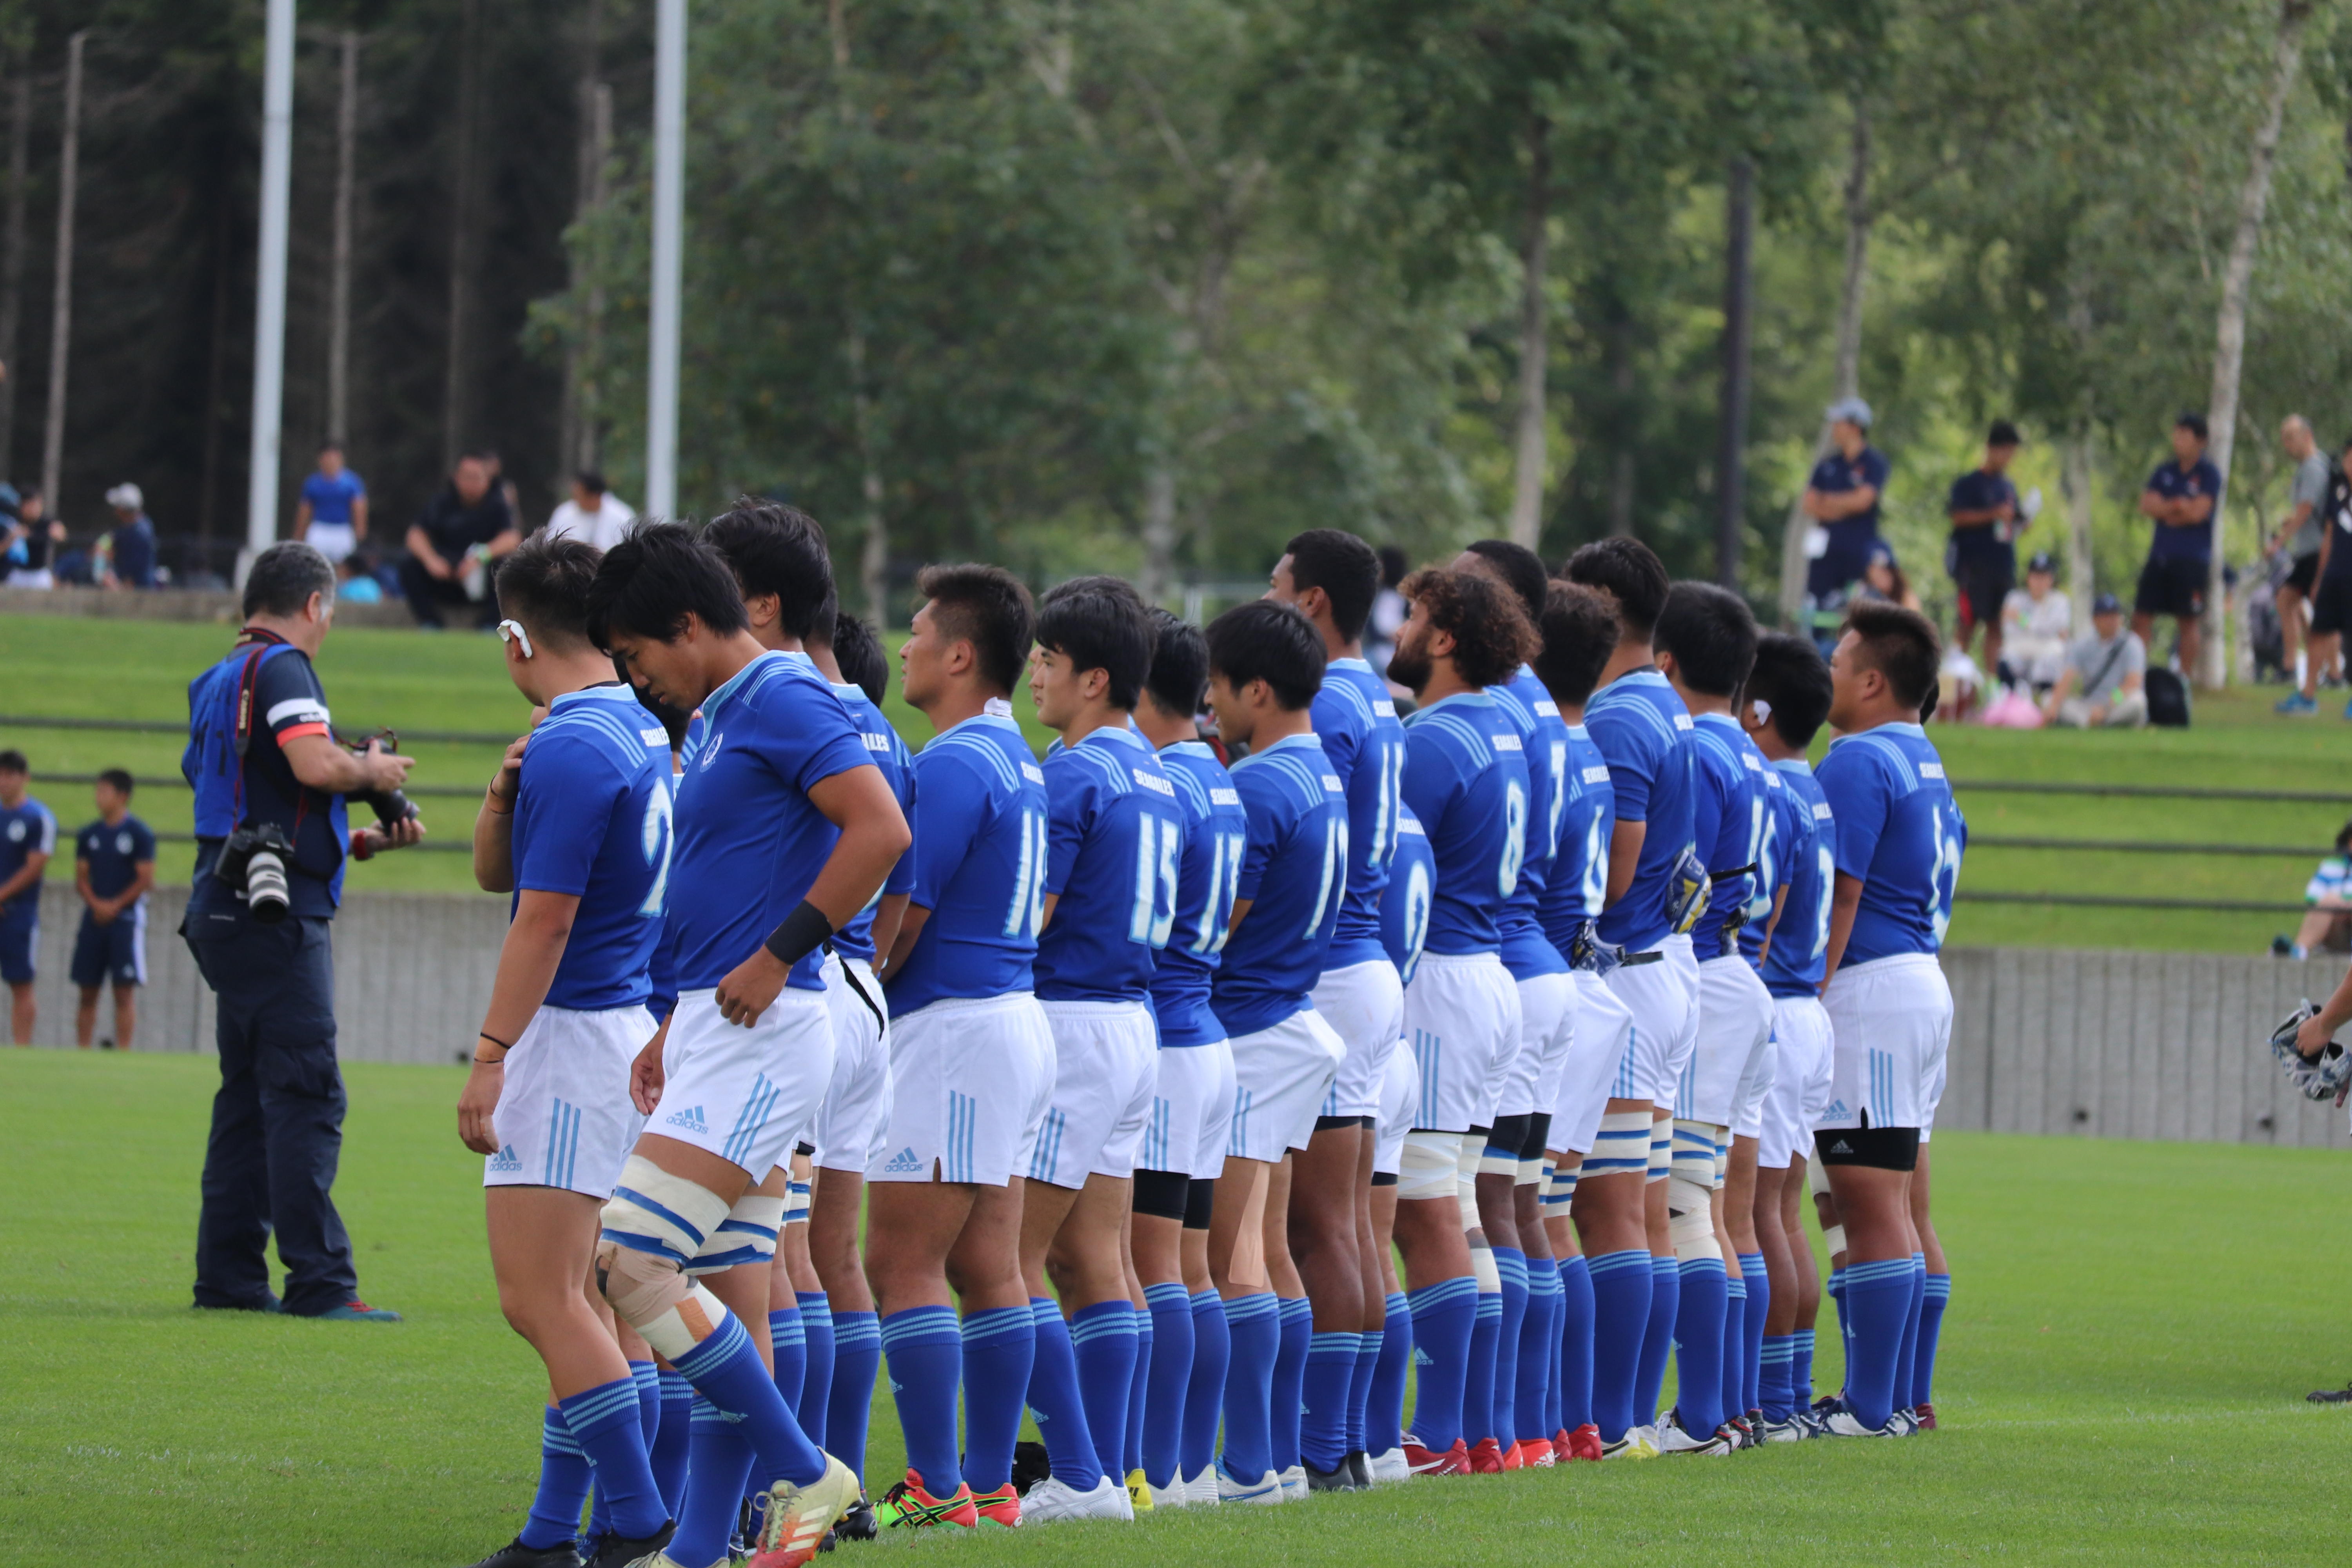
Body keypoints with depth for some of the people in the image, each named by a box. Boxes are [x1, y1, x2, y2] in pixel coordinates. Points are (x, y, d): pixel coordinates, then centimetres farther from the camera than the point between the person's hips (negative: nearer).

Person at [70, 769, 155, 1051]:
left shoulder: (140, 834, -3)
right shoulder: (89, 835, 11)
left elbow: (146, 880, -6)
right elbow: (82, 879, 11)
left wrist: (115, 906, -11)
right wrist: (96, 904, -7)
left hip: (126, 916, -5)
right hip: (95, 918, 5)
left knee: (125, 990, -8)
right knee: (88, 991, 4)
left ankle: (123, 1053, -9)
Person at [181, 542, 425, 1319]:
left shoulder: (222, 680, 20)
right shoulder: (280, 667, -9)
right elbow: (315, 764, -25)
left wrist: (366, 840, 21)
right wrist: (374, 769, -6)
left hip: (228, 905, 10)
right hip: (276, 912, -10)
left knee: (249, 1095, 13)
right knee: (307, 1096, -11)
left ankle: (229, 1275, 13)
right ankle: (319, 1280, -15)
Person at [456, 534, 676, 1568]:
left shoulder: (572, 750, -16)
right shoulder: (640, 728, 14)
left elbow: (543, 918, -19)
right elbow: (493, 871, 19)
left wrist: (490, 1057, -18)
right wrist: (505, 788, -1)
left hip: (572, 1036, -10)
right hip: (635, 1034, 10)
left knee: (539, 1298, -11)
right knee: (587, 1300, 12)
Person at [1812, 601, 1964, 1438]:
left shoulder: (1859, 763, -12)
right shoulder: (1926, 763, 19)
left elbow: (1837, 899, -16)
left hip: (1868, 990, -10)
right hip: (1923, 984, 10)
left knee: (1873, 1207, -10)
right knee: (1904, 1208, 13)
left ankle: (1871, 1407, -11)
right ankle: (1906, 1395, 16)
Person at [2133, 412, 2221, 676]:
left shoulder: (2209, 475, -2)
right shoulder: (2164, 473, 14)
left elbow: (2198, 512, -11)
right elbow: (2147, 506, 4)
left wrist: (2166, 511, 0)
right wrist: (2178, 506, -9)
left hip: (2192, 560, -5)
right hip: (2159, 555, 5)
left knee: (2189, 621, -2)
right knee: (2141, 616, 2)